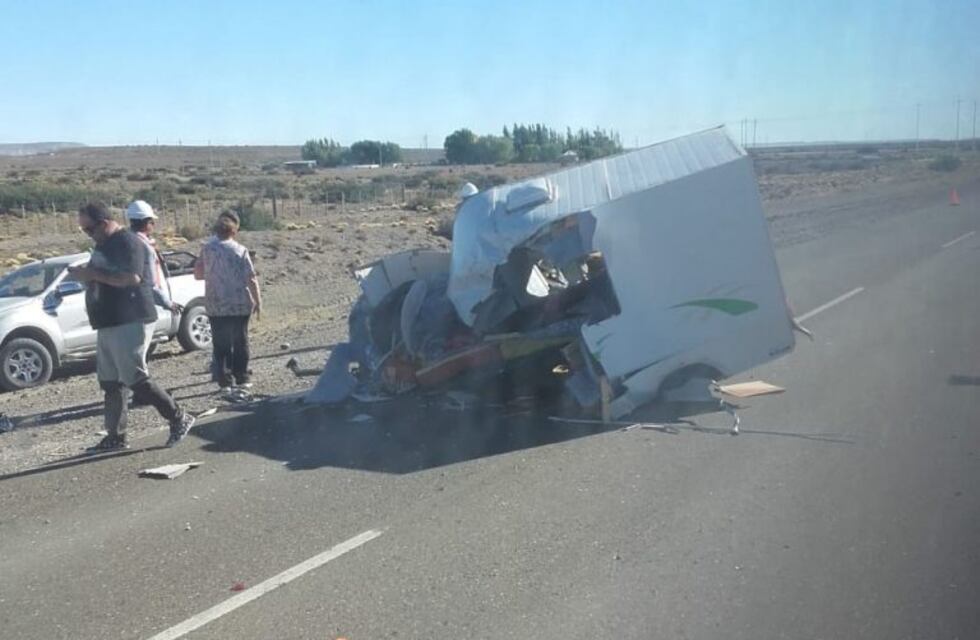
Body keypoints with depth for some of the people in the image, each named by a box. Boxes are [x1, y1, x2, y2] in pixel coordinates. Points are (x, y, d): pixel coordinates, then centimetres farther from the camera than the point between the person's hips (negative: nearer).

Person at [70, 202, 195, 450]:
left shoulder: (128, 242, -13)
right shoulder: (103, 244, 17)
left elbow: (132, 278, -26)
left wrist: (93, 274, -22)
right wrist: (85, 274, 7)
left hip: (131, 323, -10)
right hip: (108, 324, 10)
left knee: (135, 379, -10)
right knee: (110, 382, 11)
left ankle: (179, 418, 0)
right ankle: (115, 436, 18)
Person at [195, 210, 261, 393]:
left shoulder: (207, 249, -3)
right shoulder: (240, 251, -10)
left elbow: (198, 273, 7)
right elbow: (251, 279, -11)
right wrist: (258, 301, -3)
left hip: (215, 306, 2)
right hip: (240, 304, -1)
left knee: (220, 345, 9)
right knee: (240, 342, 12)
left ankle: (224, 381, 7)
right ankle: (241, 378, 16)